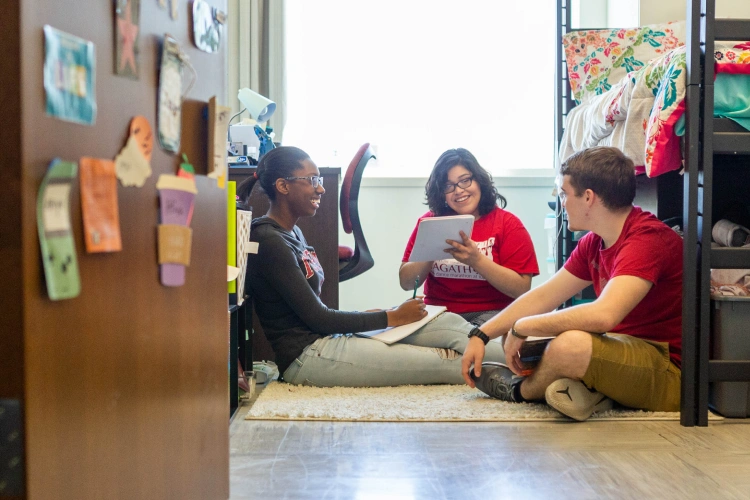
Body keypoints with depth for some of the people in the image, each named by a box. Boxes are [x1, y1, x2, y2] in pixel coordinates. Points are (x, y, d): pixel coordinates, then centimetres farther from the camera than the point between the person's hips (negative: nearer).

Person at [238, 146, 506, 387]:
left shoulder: (292, 232, 16)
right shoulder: (269, 240, -14)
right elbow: (316, 318, -15)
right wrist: (393, 317, -9)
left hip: (326, 338, 9)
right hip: (306, 356, -9)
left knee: (448, 322, -4)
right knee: (445, 363, -13)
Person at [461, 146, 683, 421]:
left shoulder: (648, 238, -22)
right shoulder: (593, 244, 8)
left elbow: (603, 315, -35)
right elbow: (541, 297, 11)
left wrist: (522, 327, -22)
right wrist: (480, 335, 3)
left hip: (668, 374, -10)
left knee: (570, 344, -35)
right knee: (518, 340, 12)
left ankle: (521, 391, -2)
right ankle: (586, 390, -13)